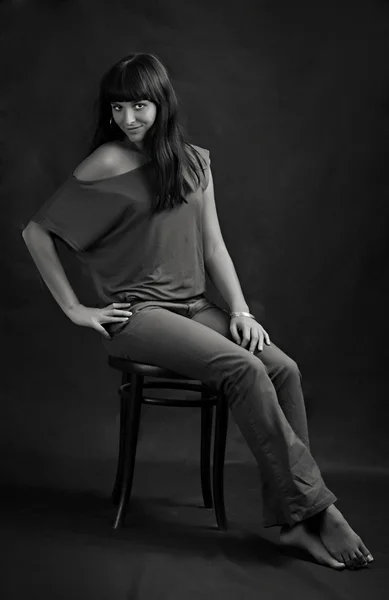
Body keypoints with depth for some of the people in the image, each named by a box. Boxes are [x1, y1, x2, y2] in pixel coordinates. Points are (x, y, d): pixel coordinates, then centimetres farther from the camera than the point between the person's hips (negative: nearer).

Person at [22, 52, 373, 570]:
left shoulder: (194, 161, 12)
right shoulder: (109, 162, -4)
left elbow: (212, 244, 13)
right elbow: (36, 232, -1)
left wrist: (239, 309, 0)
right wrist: (74, 309, -4)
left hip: (194, 306, 5)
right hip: (134, 313, -5)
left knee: (283, 368, -20)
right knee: (243, 368, -27)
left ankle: (291, 520, -17)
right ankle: (315, 507, -20)